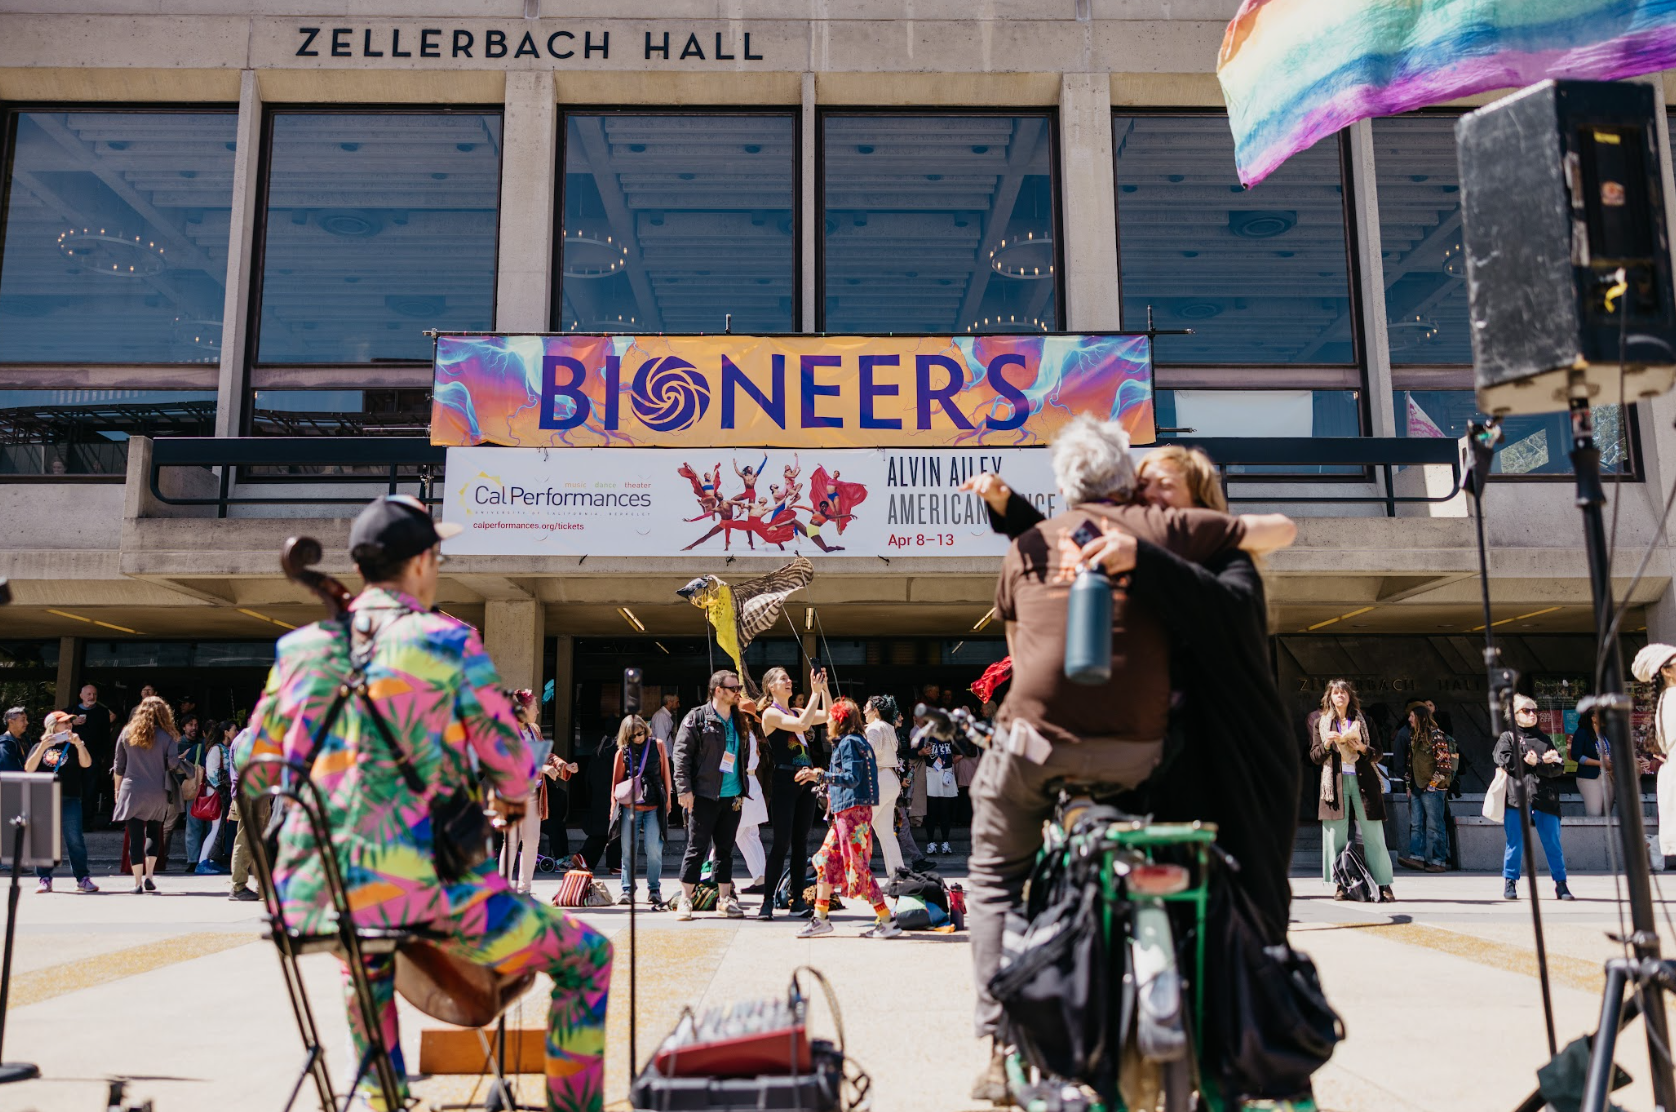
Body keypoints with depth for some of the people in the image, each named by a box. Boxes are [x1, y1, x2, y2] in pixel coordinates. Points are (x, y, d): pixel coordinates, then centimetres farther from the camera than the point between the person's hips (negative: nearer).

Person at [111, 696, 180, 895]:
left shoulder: (127, 733, 4)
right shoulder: (167, 736, -3)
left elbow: (118, 766, 9)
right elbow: (174, 764, -11)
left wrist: (118, 789, 18)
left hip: (132, 791, 0)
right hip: (157, 794, 0)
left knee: (135, 837, 2)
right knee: (154, 833, 16)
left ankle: (138, 882, 0)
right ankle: (149, 876, 7)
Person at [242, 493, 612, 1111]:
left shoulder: (299, 647, 8)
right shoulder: (450, 644, -6)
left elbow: (257, 769, 17)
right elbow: (514, 768, -5)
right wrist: (509, 799, 19)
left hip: (306, 898, 6)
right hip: (416, 891, -6)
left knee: (369, 962, 43)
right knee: (585, 957, 11)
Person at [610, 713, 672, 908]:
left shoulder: (657, 746, 4)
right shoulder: (622, 752, 4)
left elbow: (665, 774, 10)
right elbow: (616, 781, 11)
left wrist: (667, 800, 12)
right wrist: (614, 805, 11)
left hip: (654, 807, -1)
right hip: (630, 807, 1)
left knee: (654, 849, -5)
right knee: (628, 849, 3)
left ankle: (654, 890, 9)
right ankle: (627, 890, 15)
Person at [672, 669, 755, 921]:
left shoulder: (739, 721, 13)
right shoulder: (696, 718, -4)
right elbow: (681, 753, -8)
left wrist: (744, 791, 13)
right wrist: (684, 788, -15)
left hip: (732, 796, 5)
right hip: (704, 796, -5)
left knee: (726, 848, 11)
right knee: (697, 848, -2)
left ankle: (724, 898, 18)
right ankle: (685, 900, 6)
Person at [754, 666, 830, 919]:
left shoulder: (796, 711, 17)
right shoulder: (771, 713, -5)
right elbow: (803, 724, -19)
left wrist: (824, 688, 5)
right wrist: (815, 692, -15)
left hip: (805, 781, 7)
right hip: (783, 782, -7)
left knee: (801, 842, 7)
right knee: (782, 843, -7)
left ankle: (797, 899, 11)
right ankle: (768, 900, 0)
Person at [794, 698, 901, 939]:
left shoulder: (849, 743, -12)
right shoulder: (853, 742, 17)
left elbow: (852, 779, -21)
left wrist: (821, 776, -27)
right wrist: (817, 776, 27)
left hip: (853, 811, -10)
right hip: (843, 812, 10)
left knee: (858, 866, -7)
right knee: (826, 861, 10)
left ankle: (888, 921, -2)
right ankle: (820, 919, 15)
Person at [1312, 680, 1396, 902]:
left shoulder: (1362, 721, 13)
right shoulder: (1322, 723, 13)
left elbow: (1377, 753, 11)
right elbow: (1314, 756, 9)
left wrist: (1363, 748, -9)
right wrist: (1327, 743, -10)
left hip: (1363, 781, 0)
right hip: (1335, 781, 0)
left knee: (1373, 834, -4)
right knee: (1336, 834, -3)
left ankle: (1384, 885, -1)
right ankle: (1340, 885, 2)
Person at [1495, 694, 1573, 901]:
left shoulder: (1544, 739, 19)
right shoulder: (1507, 737, 10)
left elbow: (1559, 766, 7)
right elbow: (1505, 761, -7)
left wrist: (1537, 763, -11)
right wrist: (1532, 761, -12)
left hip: (1544, 798, 3)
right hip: (1517, 796, -3)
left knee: (1552, 842, 3)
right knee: (1515, 841, -1)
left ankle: (1560, 884, 11)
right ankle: (1510, 882, 8)